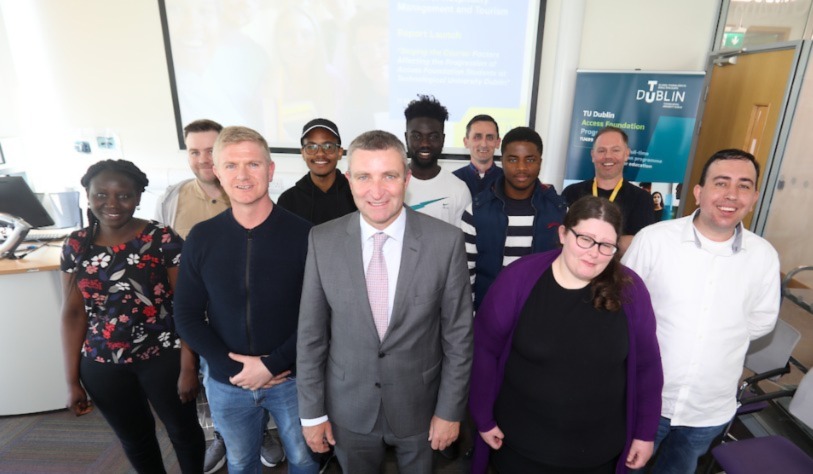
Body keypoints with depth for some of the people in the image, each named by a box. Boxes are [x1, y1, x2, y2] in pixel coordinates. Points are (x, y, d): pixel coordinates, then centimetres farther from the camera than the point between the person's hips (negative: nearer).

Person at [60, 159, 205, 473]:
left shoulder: (162, 240, -14)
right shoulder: (76, 245, -2)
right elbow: (73, 313, 3)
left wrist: (188, 367, -12)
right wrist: (72, 380, 4)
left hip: (163, 357, -3)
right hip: (102, 365, 4)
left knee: (183, 431, 16)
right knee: (135, 439, 23)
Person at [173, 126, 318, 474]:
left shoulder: (303, 234, -15)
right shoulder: (201, 238, -7)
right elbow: (187, 314, -2)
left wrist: (272, 364, -17)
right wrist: (231, 367, -12)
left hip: (291, 379, -2)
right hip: (227, 383, 2)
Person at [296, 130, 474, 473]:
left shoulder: (446, 241, -17)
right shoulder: (322, 241, -13)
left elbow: (458, 334, -9)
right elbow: (311, 333, -6)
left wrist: (450, 409, -4)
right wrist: (312, 410, -1)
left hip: (418, 403, 0)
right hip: (348, 407, 1)